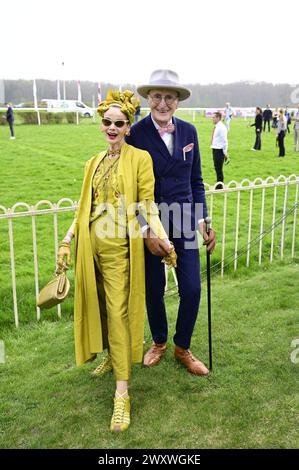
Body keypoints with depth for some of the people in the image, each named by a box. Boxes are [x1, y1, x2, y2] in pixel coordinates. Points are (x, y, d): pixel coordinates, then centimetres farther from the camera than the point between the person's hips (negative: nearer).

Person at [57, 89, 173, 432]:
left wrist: (161, 237, -23)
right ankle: (113, 356, 42)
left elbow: (147, 207, -8)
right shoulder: (94, 163, 14)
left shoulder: (140, 158, -3)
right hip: (91, 245, 6)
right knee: (100, 306, 17)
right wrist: (67, 240, 9)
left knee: (118, 312, -7)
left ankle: (122, 395, 0)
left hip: (118, 248, -6)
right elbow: (84, 207, 15)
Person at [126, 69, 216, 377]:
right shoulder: (136, 133, -9)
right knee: (153, 289, 11)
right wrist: (145, 229, -16)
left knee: (192, 289, 3)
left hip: (183, 220, 3)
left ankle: (182, 348, 27)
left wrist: (202, 220, 0)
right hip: (148, 223, -3)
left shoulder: (188, 131, 3)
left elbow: (196, 180, 9)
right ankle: (158, 342, 37)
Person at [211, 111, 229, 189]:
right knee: (217, 168, 14)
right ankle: (218, 186, 23)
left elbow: (224, 140, -17)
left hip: (219, 150, -9)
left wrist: (225, 153, -17)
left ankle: (219, 187, 4)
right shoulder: (216, 127, 13)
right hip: (215, 150, 9)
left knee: (219, 169, -4)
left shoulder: (221, 127, -16)